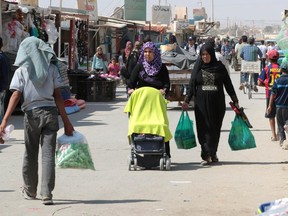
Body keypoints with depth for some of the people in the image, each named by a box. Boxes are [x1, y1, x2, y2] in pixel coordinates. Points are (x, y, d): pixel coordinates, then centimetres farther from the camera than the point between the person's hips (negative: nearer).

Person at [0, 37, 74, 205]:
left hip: (32, 113, 0)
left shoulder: (22, 71, -1)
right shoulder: (51, 69, 3)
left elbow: (15, 96, -10)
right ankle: (47, 194, -7)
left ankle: (30, 191, 28)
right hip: (50, 112, 0)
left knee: (31, 154, 14)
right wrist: (66, 121, 4)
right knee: (48, 154, -1)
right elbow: (58, 96, 0)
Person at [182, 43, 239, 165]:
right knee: (204, 129, -5)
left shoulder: (220, 67, 4)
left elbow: (228, 84, 5)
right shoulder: (198, 67, 6)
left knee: (215, 129, 3)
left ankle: (212, 153, 14)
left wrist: (235, 100, 1)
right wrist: (187, 100, -4)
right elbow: (192, 85, 6)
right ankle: (207, 155, -6)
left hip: (217, 104, 0)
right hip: (201, 103, 0)